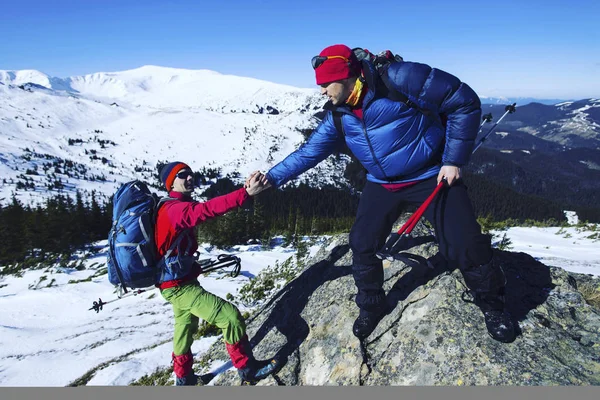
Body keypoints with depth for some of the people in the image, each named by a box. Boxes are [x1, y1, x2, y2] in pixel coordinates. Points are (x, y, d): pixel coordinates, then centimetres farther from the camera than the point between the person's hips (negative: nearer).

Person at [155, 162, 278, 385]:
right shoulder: (175, 208, -23)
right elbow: (208, 209, -41)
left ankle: (183, 376, 46)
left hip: (177, 282, 11)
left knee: (185, 326, 27)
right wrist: (246, 193, -49)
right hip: (180, 286, -11)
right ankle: (247, 368, 5)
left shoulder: (173, 208, 11)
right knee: (230, 316, -11)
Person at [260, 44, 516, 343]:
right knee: (362, 244, 2)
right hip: (382, 185, 5)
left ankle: (492, 304, 22)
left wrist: (454, 159, -17)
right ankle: (370, 306, 26)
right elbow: (310, 151, 4)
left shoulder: (401, 79, -24)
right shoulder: (338, 114, -4)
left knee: (465, 245, -7)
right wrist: (273, 177, -4)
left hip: (433, 176, -5)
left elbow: (465, 103, -18)